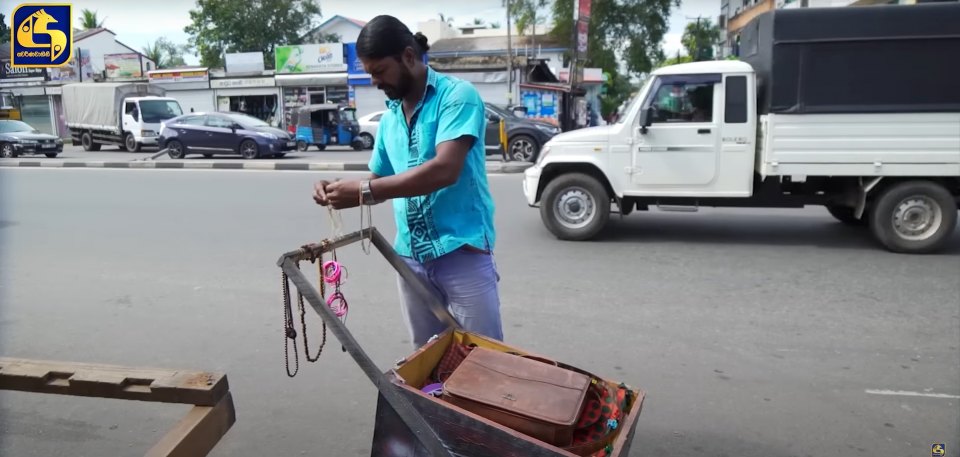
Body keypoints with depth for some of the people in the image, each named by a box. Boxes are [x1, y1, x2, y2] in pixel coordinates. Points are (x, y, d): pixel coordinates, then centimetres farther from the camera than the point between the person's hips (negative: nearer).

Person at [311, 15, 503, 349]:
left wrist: (364, 192, -20)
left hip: (462, 252, -6)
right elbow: (379, 181, 21)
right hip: (411, 258, 7)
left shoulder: (457, 95, -8)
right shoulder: (389, 118, 14)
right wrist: (342, 191, -1)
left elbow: (445, 170, -22)